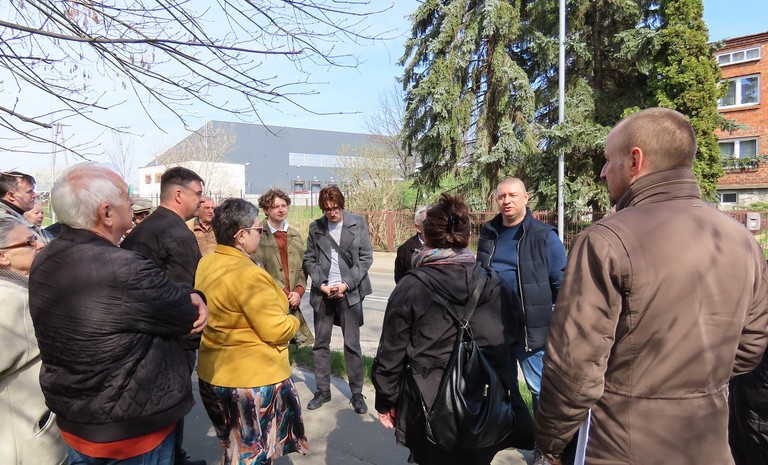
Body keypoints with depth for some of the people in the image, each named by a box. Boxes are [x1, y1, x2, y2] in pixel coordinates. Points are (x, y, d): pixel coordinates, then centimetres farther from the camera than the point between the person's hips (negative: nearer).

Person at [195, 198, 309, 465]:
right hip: (254, 378, -8)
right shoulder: (249, 275, -26)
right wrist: (293, 321, -3)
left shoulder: (205, 265, 1)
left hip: (214, 374, 8)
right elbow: (276, 331, -23)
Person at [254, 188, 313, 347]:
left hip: (292, 303, 5)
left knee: (304, 343, 5)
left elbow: (302, 267, 13)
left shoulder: (295, 236, 15)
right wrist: (284, 294, -13)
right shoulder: (259, 234, -4)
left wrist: (298, 292, -2)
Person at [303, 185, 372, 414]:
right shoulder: (315, 227, 3)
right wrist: (321, 285, -8)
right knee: (320, 343, 10)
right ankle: (323, 390, 25)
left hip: (349, 292, -2)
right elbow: (309, 259, 5)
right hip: (322, 292, 3)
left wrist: (346, 284, -11)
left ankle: (357, 393, 17)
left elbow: (366, 257, -4)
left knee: (352, 345, 4)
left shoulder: (357, 223, -3)